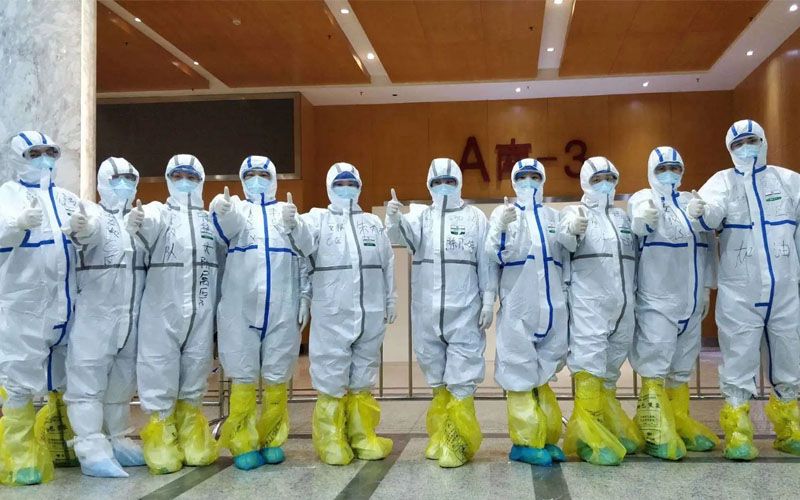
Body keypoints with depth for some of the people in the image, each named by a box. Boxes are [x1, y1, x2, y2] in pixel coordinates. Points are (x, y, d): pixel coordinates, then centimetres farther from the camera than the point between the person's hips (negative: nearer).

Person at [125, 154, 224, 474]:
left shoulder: (212, 219, 15)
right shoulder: (158, 212, 4)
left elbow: (225, 261, 11)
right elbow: (148, 225, -22)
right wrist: (134, 223, -43)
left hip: (201, 313, 3)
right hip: (162, 311, -3)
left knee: (195, 374, 10)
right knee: (159, 374, 0)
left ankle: (193, 443, 24)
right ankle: (161, 447, 13)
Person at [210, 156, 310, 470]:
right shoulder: (235, 208, 11)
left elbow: (304, 259, 13)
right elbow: (228, 228, -14)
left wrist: (305, 298, 3)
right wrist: (221, 210, -37)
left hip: (282, 309, 1)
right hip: (241, 308, -1)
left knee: (276, 378, 5)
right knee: (243, 377, 1)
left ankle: (272, 440, 17)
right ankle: (243, 444, 10)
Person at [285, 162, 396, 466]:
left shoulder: (373, 222, 17)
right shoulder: (318, 218, 5)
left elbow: (388, 264, 18)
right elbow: (304, 240, -17)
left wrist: (390, 301, 13)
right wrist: (291, 224, -39)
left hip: (371, 313, 4)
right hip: (332, 314, -3)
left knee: (363, 378, 12)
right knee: (331, 378, 0)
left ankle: (363, 438, 21)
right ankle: (331, 442, 10)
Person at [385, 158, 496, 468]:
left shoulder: (475, 217, 5)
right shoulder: (420, 216, 9)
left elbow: (487, 263, 3)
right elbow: (404, 233, -13)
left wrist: (488, 302, -3)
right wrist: (393, 219, -34)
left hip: (464, 311, -2)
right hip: (426, 312, 3)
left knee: (461, 380, -3)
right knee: (438, 380, 13)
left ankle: (459, 443, 4)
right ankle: (439, 437, 25)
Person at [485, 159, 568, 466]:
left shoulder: (553, 216, 15)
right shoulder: (503, 213, 4)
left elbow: (564, 260, 20)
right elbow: (493, 257, -5)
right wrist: (500, 228, -19)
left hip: (551, 308, 3)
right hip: (517, 309, -3)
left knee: (540, 374, 10)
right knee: (521, 374, -2)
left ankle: (547, 438, 17)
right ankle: (526, 442, 5)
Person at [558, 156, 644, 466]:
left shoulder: (623, 216, 21)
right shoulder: (575, 212, 4)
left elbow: (636, 252, 18)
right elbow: (565, 238, -18)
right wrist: (573, 229, -40)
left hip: (623, 301, 6)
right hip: (588, 299, -6)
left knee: (612, 363, 13)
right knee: (589, 359, -12)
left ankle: (609, 424, 24)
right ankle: (587, 431, -13)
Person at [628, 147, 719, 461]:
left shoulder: (692, 201, 16)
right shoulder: (644, 198, -1)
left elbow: (707, 245, 19)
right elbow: (637, 225, -25)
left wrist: (706, 288, 16)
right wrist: (643, 220, -49)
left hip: (690, 300, 6)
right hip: (657, 299, -6)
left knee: (682, 367, 13)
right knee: (654, 366, -8)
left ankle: (678, 422, 23)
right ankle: (656, 434, -4)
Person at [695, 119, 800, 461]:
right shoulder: (723, 181, 0)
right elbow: (713, 212, -21)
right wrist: (702, 211, -44)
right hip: (739, 292, -3)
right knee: (739, 360, 1)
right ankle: (737, 432, 11)